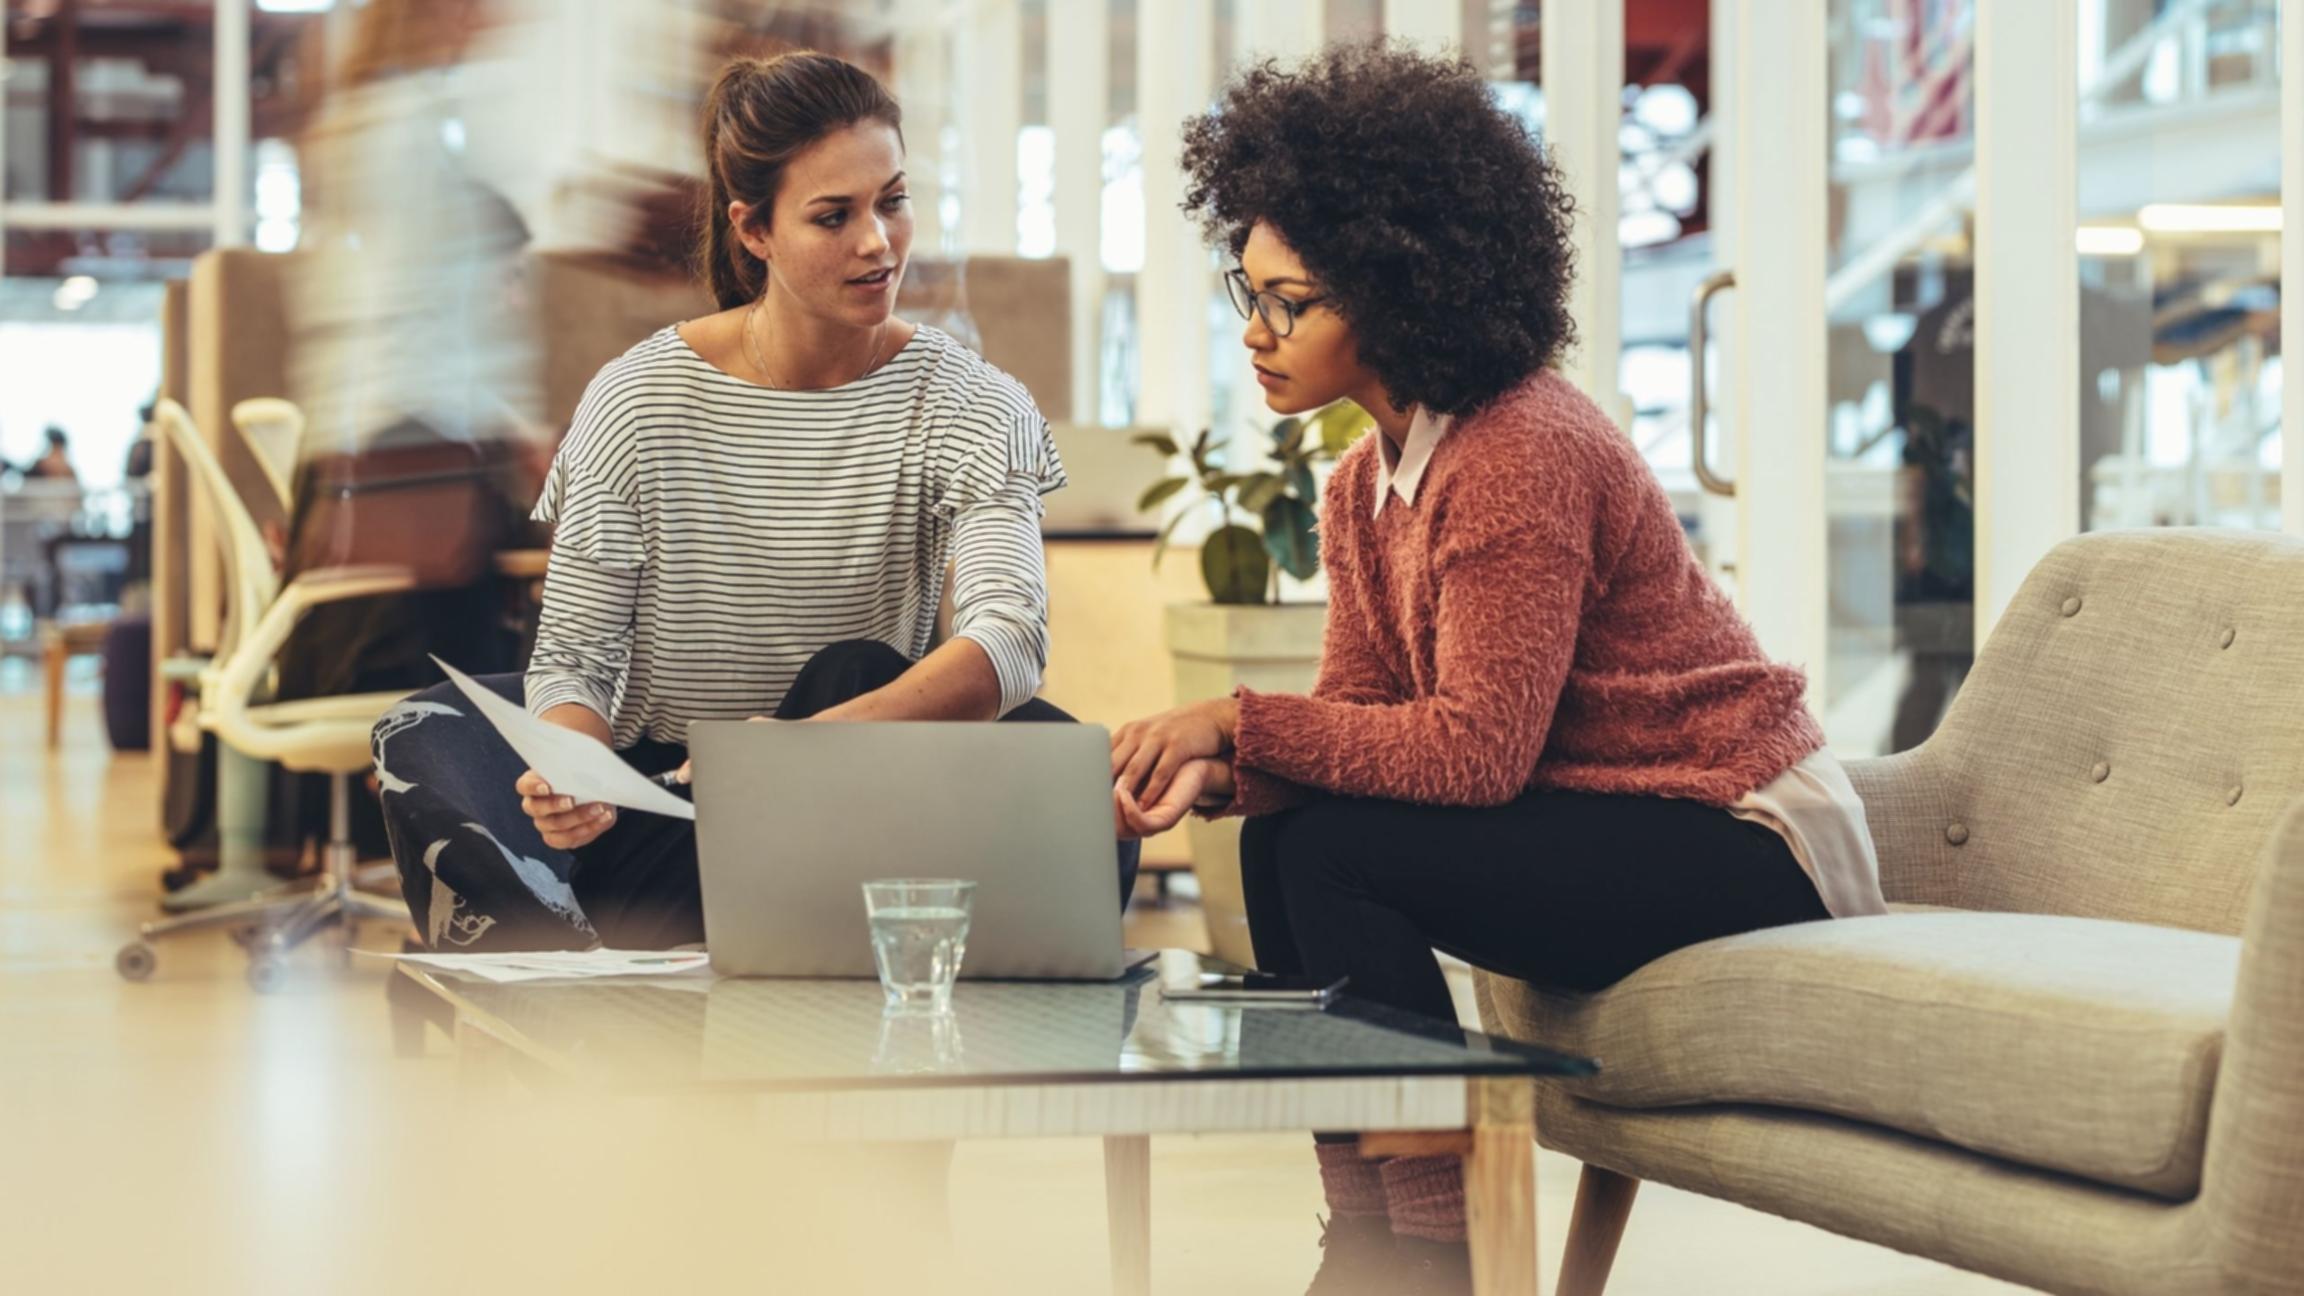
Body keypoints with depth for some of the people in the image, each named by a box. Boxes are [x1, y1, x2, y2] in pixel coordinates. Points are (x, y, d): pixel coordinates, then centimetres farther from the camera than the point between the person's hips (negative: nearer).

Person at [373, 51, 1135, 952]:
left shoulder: (969, 410, -5)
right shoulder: (641, 402, -4)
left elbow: (1009, 640, -23)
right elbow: (573, 657, -5)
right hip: (654, 803, 1)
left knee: (860, 677, -30)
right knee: (429, 736, -22)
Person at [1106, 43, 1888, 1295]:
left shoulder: (1521, 454, -22)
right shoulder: (1365, 484, 8)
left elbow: (1480, 747, -26)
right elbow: (1356, 716, 3)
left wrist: (1236, 717, -24)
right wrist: (1213, 769, -17)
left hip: (1748, 840, -9)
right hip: (1610, 833, 9)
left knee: (1335, 852, -21)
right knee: (1281, 838, -4)